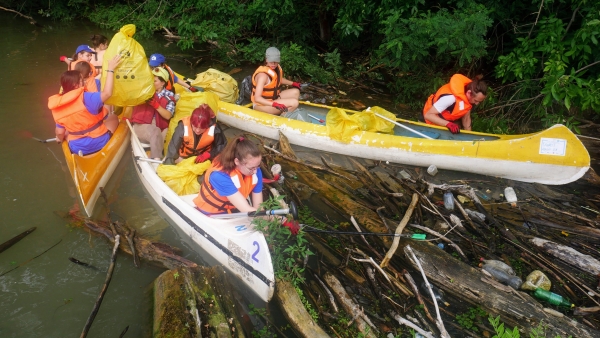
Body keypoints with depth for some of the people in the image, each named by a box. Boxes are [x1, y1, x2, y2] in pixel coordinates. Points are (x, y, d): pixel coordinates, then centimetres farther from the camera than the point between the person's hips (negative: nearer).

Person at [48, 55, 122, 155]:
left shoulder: (57, 106, -3)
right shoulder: (85, 98, -21)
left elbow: (60, 132, 3)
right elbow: (107, 93, -28)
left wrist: (60, 139, 27)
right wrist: (111, 69, -22)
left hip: (76, 148, 6)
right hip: (98, 142, -5)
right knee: (113, 118, 21)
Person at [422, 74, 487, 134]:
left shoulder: (471, 96, -17)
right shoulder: (451, 97, -40)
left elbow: (466, 117, -5)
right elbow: (428, 115, -40)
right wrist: (448, 124, -49)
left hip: (449, 120, 7)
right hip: (433, 122, -7)